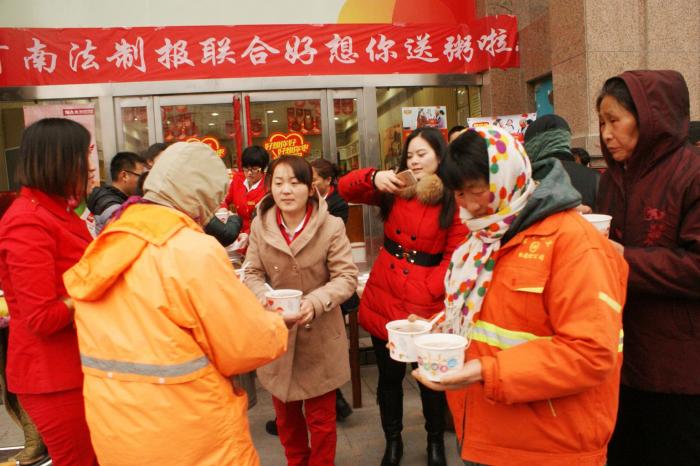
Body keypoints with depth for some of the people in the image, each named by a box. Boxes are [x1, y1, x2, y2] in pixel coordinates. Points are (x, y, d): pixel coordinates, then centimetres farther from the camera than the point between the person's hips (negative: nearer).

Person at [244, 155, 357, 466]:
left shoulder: (331, 226, -15)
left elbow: (347, 277, -15)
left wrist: (316, 302, -31)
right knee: (285, 416, 23)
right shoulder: (260, 225, -6)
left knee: (321, 418, 13)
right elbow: (252, 274, -1)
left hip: (320, 336, -3)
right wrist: (264, 298, -22)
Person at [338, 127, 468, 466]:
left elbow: (455, 257, -10)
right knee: (388, 376, 15)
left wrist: (425, 294, -18)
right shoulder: (394, 190, 6)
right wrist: (375, 178, -20)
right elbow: (346, 189, -1)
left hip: (426, 302, -3)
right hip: (382, 296, 3)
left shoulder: (455, 201, -5)